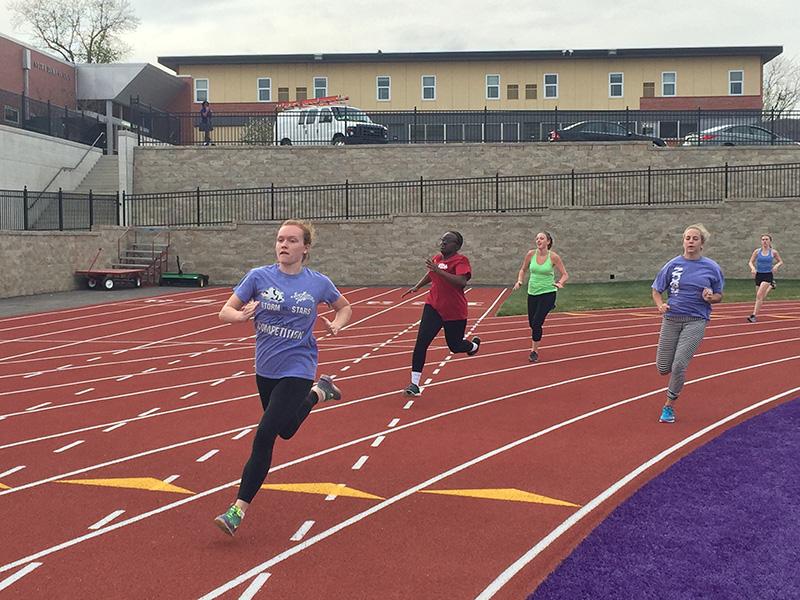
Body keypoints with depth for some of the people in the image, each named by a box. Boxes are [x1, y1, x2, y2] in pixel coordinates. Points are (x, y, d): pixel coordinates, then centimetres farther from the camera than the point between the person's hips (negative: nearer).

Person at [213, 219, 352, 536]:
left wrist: (336, 324, -10)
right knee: (285, 431, 25)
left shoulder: (318, 283, -7)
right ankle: (318, 392, 56)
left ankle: (239, 509, 0)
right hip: (265, 368, 4)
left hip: (297, 370, -4)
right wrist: (241, 315, -29)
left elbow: (345, 307, 12)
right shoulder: (258, 277, -7)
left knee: (265, 435, -15)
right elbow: (225, 312, -6)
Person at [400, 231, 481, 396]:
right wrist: (417, 287, 20)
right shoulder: (437, 258, 5)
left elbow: (461, 282, -32)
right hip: (433, 308, 5)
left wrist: (439, 270, -36)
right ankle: (415, 384, -11)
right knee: (421, 341, -13)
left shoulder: (461, 260, -14)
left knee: (455, 346, 12)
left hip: (455, 312, -4)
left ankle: (474, 344, 51)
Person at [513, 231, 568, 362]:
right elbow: (523, 270, 12)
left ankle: (534, 351, 3)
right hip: (532, 293, 4)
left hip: (548, 293, -4)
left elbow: (565, 274, -2)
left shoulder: (553, 257, -10)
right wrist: (520, 281, -5)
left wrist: (560, 283, -21)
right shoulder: (531, 254, -3)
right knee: (532, 323, 9)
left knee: (536, 323, -14)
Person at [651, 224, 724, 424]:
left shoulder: (711, 268, -1)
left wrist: (710, 297, -14)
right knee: (663, 368, 5)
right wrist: (660, 305, -13)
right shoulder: (673, 265, 0)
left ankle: (669, 405, 8)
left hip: (696, 321, -2)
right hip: (671, 319, 2)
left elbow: (719, 296, 9)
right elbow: (656, 290, 7)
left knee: (679, 365, -14)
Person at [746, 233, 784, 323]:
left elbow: (781, 261, 11)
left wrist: (776, 266, -11)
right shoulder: (757, 251, 0)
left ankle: (754, 315, -18)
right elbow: (750, 262, 3)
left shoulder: (773, 252, -2)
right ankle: (770, 286, 48)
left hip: (768, 275, -3)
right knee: (762, 297, 13)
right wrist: (752, 268, -18)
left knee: (759, 295, -18)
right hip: (759, 275, 3)